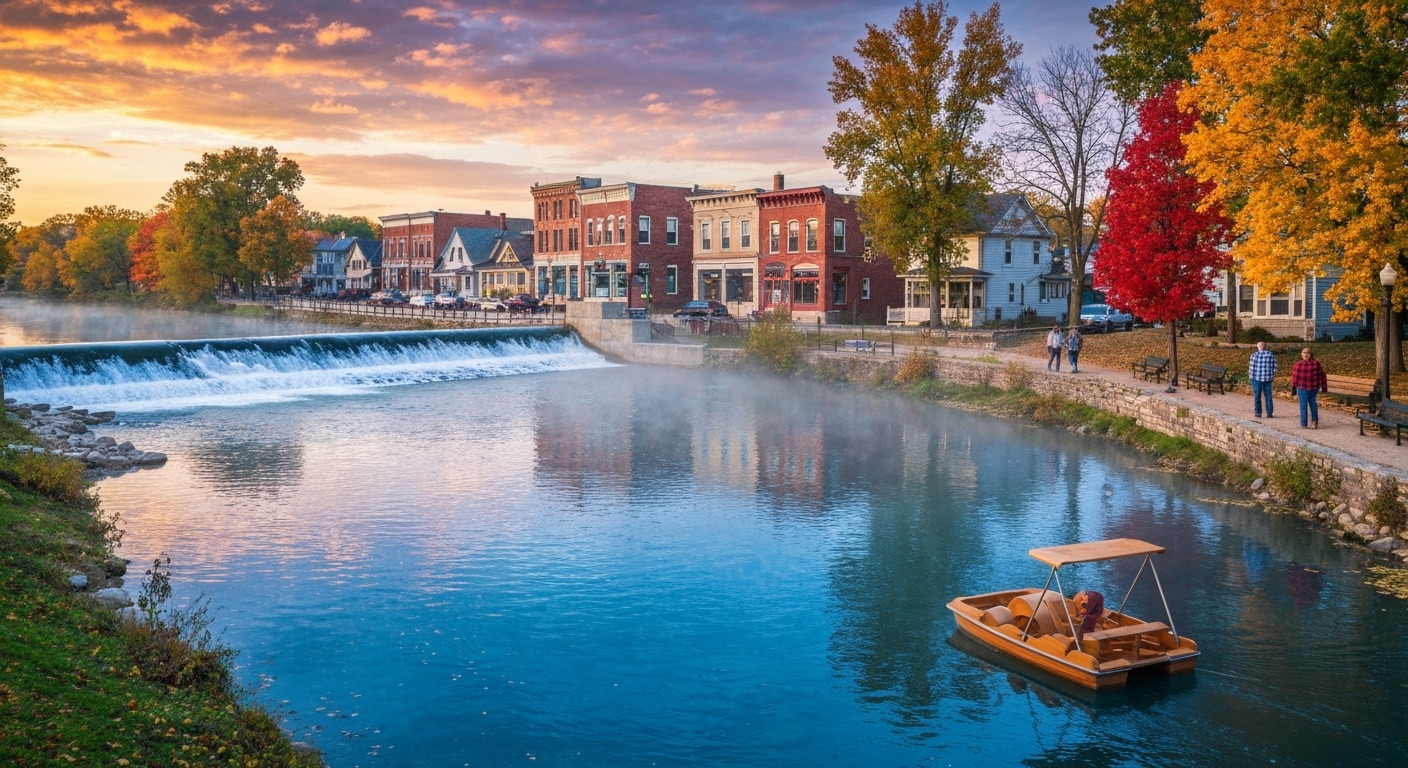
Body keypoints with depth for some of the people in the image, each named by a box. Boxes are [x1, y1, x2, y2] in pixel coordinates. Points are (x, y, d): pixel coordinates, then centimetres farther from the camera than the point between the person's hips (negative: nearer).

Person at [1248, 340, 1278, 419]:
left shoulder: (1254, 355, -7)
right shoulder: (1271, 355, -1)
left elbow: (1251, 367, -6)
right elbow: (1274, 368, -1)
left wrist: (1250, 376, 7)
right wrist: (1273, 376, 11)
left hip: (1256, 378, -2)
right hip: (1267, 378, 2)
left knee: (1257, 396, 7)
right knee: (1268, 396, 10)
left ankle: (1258, 413, 8)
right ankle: (1269, 413, 11)